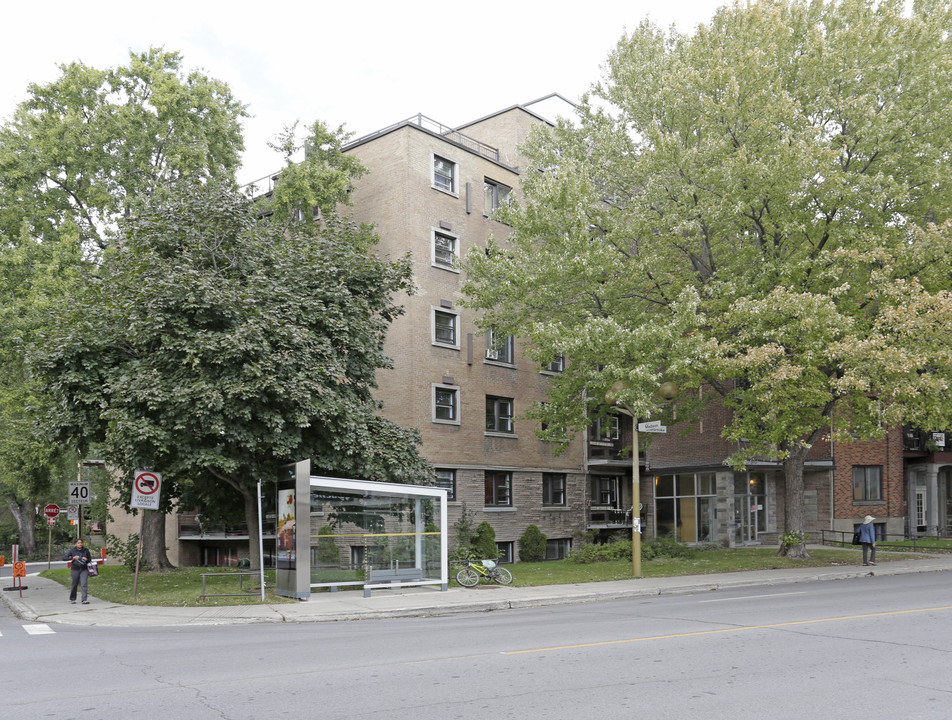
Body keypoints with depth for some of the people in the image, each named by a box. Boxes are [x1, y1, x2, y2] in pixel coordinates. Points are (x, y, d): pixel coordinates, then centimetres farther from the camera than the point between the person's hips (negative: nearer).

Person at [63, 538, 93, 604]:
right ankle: (72, 599, 31)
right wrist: (73, 557, -20)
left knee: (84, 584, -11)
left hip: (84, 569, 1)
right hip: (75, 570, -1)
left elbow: (90, 559, 12)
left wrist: (86, 559, -11)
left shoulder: (86, 550, 3)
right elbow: (64, 558, -7)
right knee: (74, 585, 10)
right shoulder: (72, 550, -2)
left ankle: (84, 600, -13)